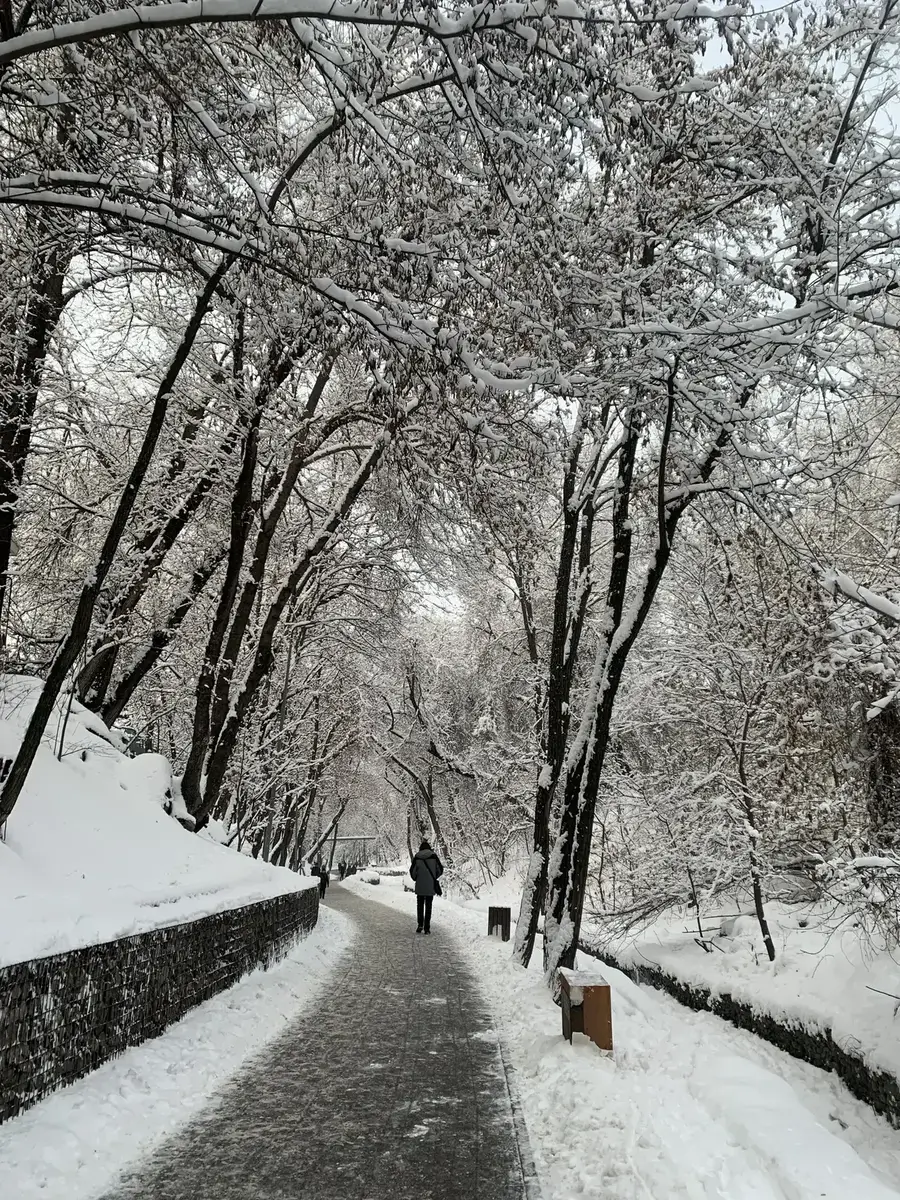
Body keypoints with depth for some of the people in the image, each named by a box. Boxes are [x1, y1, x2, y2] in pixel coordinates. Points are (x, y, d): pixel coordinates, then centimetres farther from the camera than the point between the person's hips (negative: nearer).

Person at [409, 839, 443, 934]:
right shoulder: (433, 856, -1)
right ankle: (427, 928, 5)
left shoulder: (417, 857, -2)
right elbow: (440, 870, 0)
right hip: (431, 886, 0)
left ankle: (420, 925, 2)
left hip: (420, 886, 0)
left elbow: (412, 871, -4)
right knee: (428, 906, 8)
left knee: (420, 905, 14)